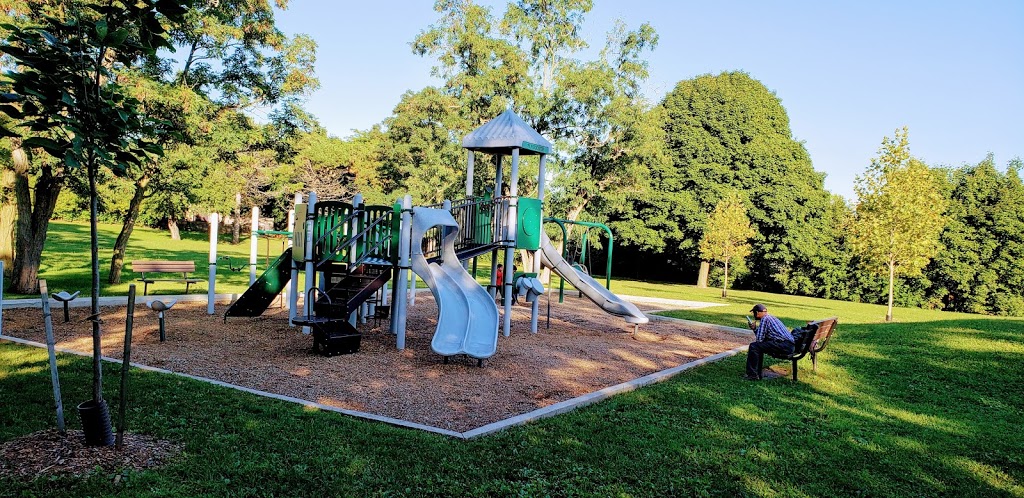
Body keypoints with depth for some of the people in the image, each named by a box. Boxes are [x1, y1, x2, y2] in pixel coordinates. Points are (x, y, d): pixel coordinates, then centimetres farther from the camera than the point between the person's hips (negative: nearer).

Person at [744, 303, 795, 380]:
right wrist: (755, 329, 20)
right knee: (758, 346, 24)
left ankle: (752, 375, -9)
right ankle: (757, 373, 23)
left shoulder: (764, 319, -6)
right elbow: (763, 337, 27)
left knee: (754, 346, -12)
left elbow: (759, 339, -11)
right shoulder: (771, 318, 24)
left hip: (784, 345, -10)